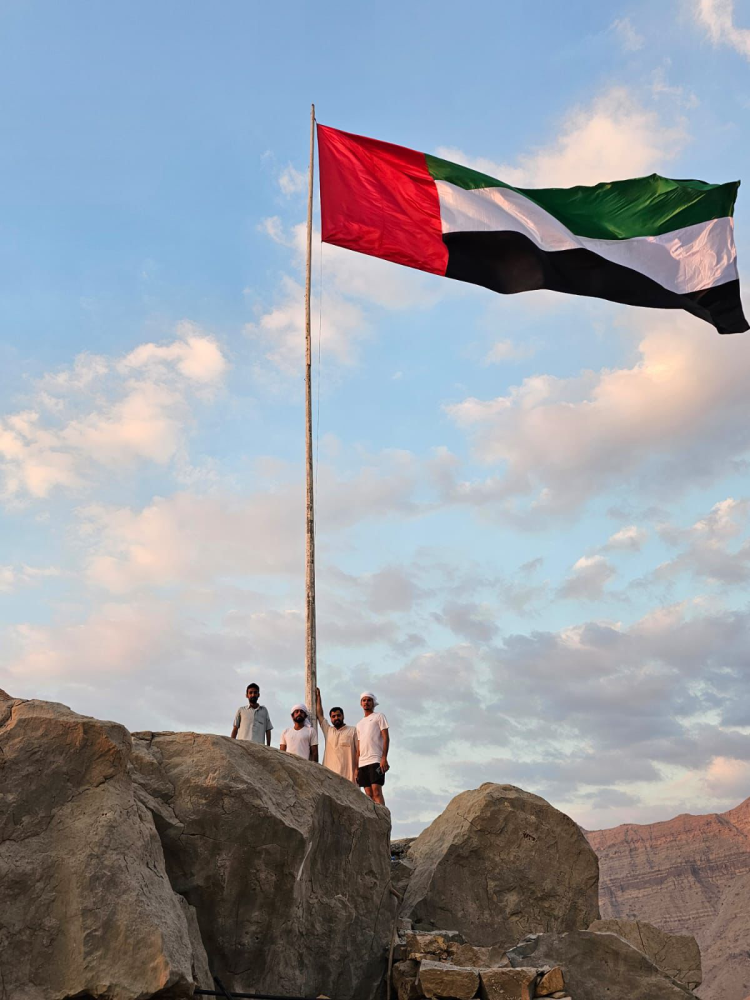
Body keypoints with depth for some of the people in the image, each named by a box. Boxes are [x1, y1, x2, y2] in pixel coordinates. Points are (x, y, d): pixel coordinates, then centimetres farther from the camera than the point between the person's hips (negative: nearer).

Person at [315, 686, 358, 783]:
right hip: (330, 775, 3)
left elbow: (358, 751, 3)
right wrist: (318, 697, 24)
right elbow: (319, 715, 23)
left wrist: (357, 769, -6)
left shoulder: (353, 730, 9)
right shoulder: (328, 730, 20)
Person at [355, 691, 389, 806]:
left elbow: (386, 738, -3)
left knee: (376, 791, -16)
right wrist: (356, 768, 15)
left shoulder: (379, 716, 8)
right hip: (362, 763, 6)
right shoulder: (359, 724, 26)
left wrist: (384, 758, -16)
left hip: (375, 761, -6)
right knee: (369, 794, 1)